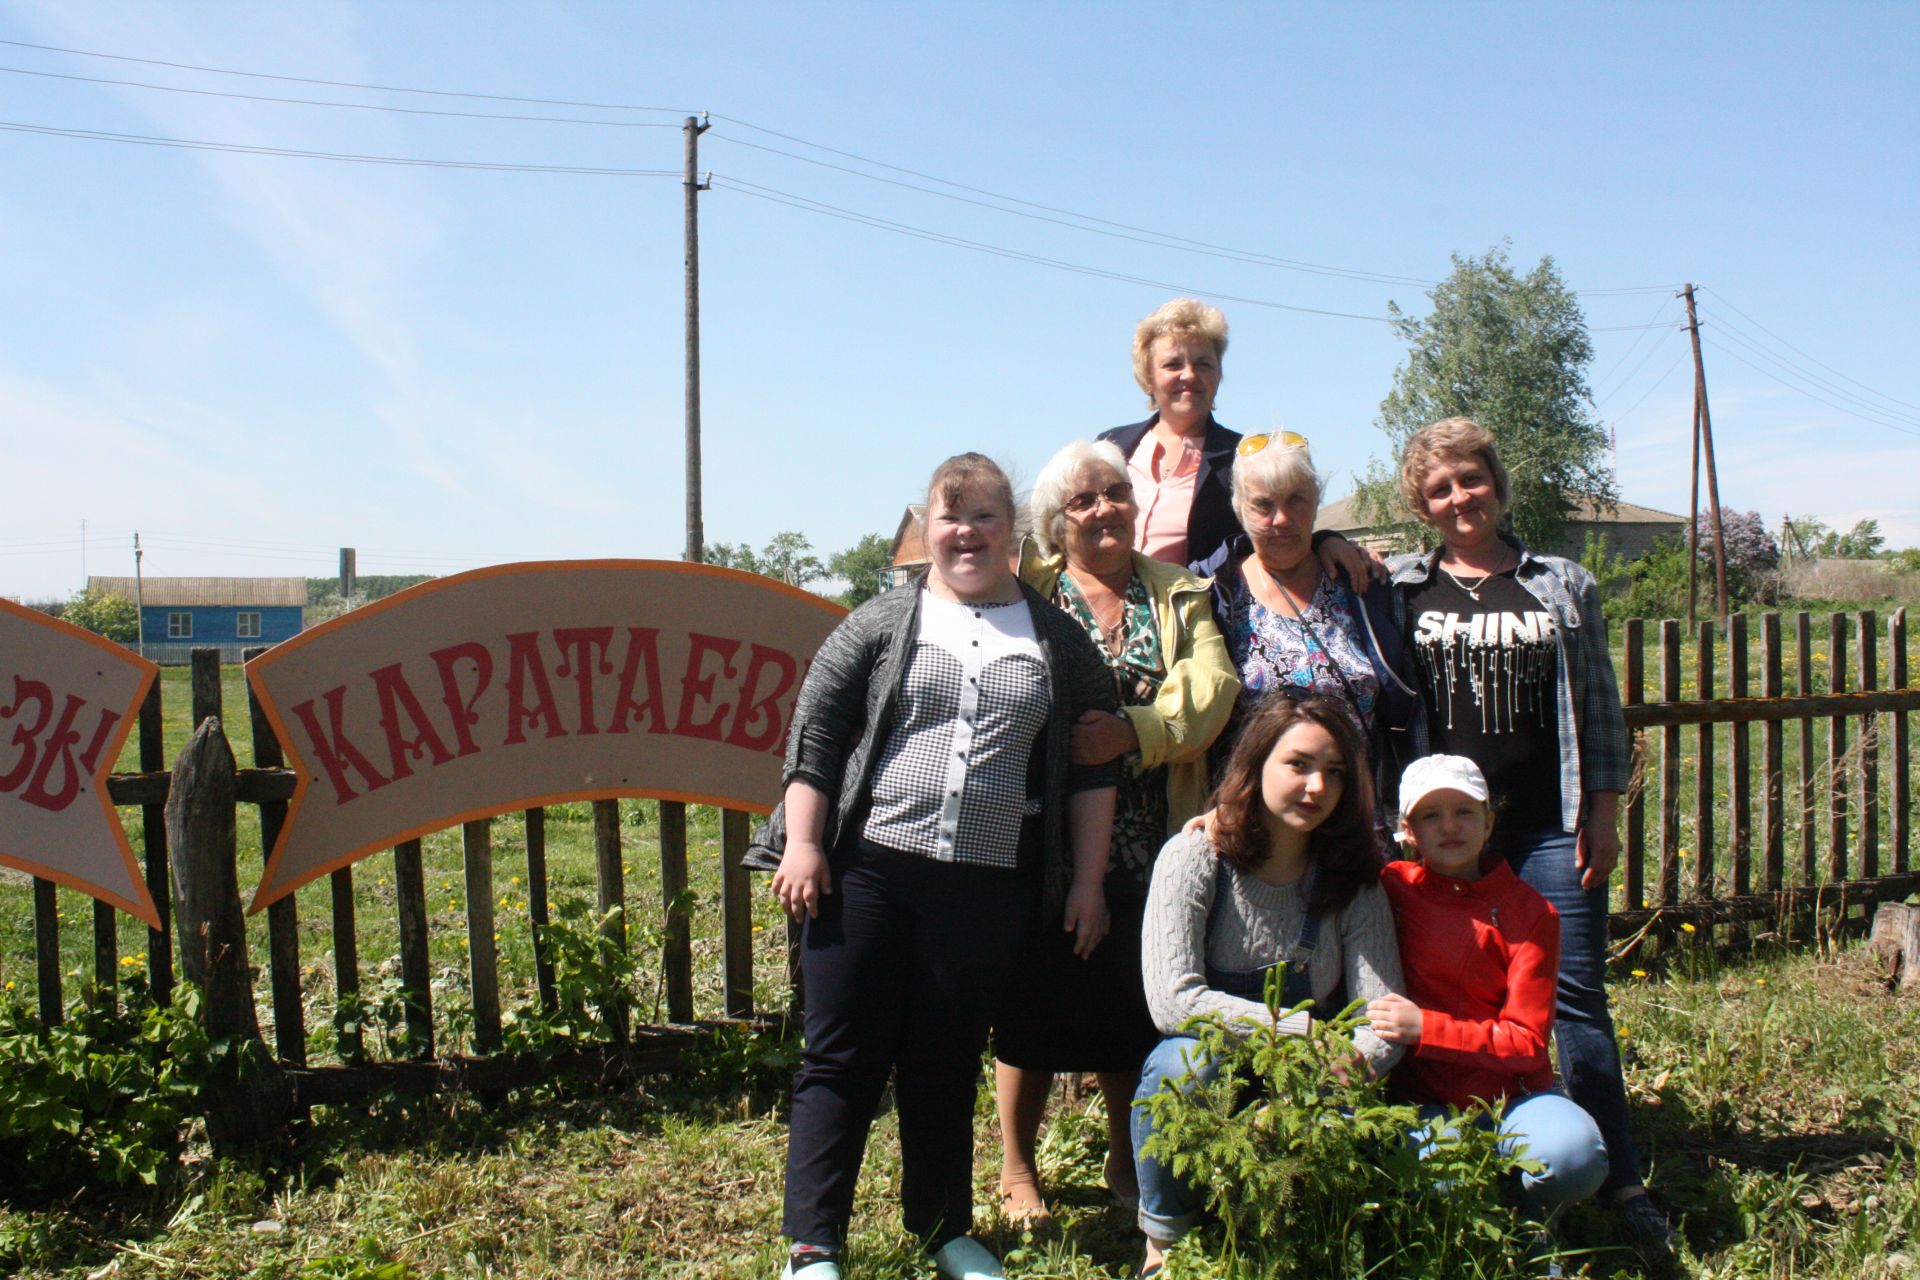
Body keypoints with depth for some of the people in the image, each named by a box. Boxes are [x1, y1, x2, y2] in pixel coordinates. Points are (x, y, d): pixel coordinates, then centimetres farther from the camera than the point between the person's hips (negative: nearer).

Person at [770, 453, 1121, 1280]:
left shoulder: (1059, 639, 9)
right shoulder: (881, 623, 6)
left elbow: (1092, 767, 9)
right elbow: (815, 733, 3)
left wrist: (1088, 880, 5)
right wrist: (803, 845, -5)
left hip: (990, 885, 1)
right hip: (869, 870, -1)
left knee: (947, 1063, 12)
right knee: (843, 1057, 3)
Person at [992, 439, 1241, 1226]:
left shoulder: (1178, 594, 11)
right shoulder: (1028, 592, 6)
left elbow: (1210, 685, -4)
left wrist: (1132, 731, -20)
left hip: (1146, 845, 2)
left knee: (1135, 997, 10)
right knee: (1037, 993, 2)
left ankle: (1126, 1162, 30)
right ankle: (1016, 1171, 20)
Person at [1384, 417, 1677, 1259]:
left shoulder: (1564, 587, 10)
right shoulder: (1396, 589, 6)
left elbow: (1599, 710, 11)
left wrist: (1603, 812, 4)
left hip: (1550, 829, 0)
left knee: (1574, 1001, 2)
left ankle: (1621, 1184, 14)